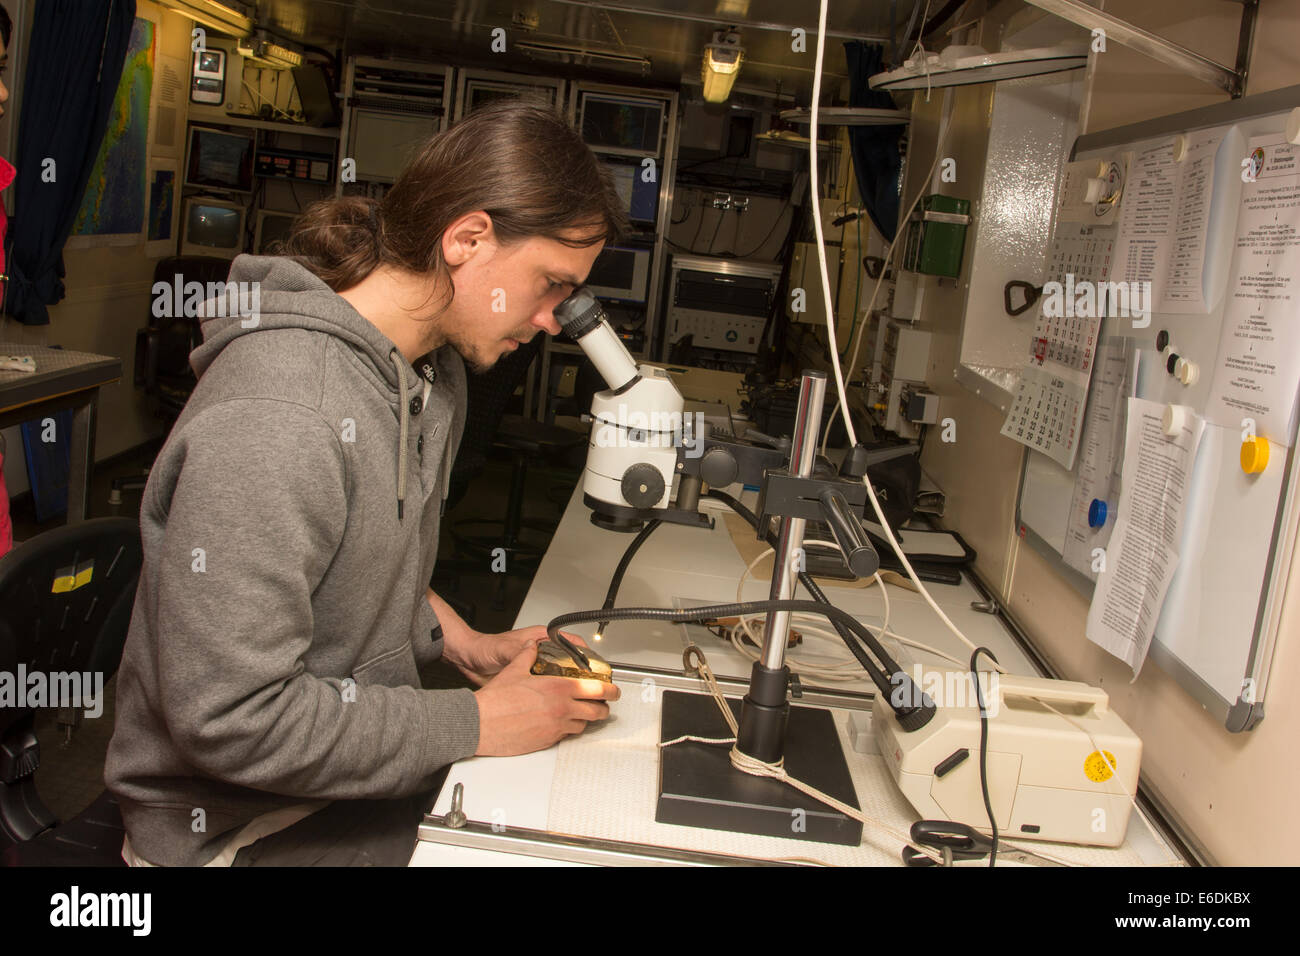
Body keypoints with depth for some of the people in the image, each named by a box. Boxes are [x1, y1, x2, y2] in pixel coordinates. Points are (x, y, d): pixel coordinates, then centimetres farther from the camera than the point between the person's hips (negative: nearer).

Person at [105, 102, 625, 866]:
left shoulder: (437, 368, 2)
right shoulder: (272, 420, -28)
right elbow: (229, 717, -27)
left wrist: (463, 645, -1)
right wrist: (475, 724, -20)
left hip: (368, 768, 8)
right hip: (246, 825, -8)